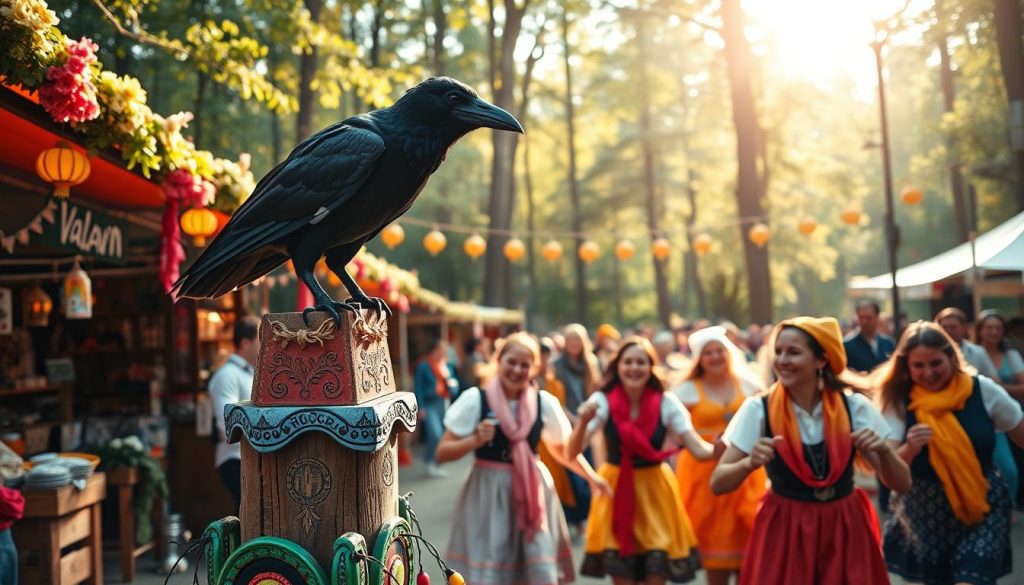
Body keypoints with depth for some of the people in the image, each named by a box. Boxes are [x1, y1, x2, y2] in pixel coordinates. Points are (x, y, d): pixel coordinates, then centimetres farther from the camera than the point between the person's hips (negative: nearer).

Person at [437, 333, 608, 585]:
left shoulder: (544, 402, -1)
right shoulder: (475, 399, -9)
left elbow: (562, 448, 16)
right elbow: (442, 453, -7)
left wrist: (592, 476, 9)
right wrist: (475, 441, -22)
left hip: (532, 492, 2)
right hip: (487, 495, -2)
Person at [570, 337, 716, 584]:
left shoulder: (666, 402, -9)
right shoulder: (602, 401, -11)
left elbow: (698, 449, -12)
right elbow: (572, 452, -17)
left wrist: (721, 449, -34)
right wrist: (583, 422, -36)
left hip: (654, 489, 0)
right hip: (616, 489, 0)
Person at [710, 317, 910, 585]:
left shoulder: (855, 407, -8)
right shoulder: (759, 409, -11)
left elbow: (902, 484, -4)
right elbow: (718, 483, -10)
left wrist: (883, 450, -24)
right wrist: (749, 463, -30)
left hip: (845, 533, 1)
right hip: (784, 534, -1)